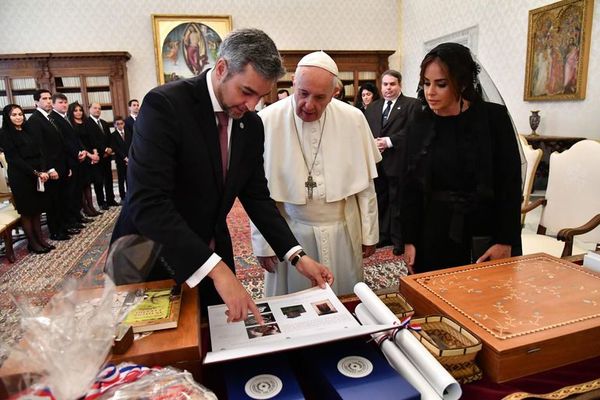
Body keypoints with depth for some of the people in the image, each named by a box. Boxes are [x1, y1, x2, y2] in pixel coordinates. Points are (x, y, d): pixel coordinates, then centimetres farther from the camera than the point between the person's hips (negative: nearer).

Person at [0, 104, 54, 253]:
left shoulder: (28, 132, 14)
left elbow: (39, 153, 7)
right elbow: (14, 159, -11)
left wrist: (43, 171, -9)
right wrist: (36, 173, -17)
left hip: (37, 175, 5)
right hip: (20, 177, -5)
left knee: (37, 209, 8)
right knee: (27, 211, 3)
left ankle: (40, 239, 15)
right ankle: (32, 242, 11)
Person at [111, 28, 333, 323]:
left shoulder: (252, 125, -2)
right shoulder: (164, 105, -21)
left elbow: (256, 196, 2)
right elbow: (147, 204, -30)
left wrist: (296, 256, -8)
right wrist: (216, 268, -35)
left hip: (212, 256, 6)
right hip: (150, 258, -5)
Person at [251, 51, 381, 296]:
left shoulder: (353, 119, -6)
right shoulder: (267, 121, -12)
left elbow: (365, 182, 2)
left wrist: (369, 233, 6)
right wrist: (262, 243, -3)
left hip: (343, 231, 2)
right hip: (290, 233, -1)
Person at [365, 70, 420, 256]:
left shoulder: (411, 104, -1)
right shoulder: (372, 107, 17)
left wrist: (388, 141, -18)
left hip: (398, 162, -5)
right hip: (376, 161, 6)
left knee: (397, 202, 2)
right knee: (380, 201, 13)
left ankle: (399, 240, 14)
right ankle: (383, 235, 26)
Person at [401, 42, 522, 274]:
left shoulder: (494, 117, -7)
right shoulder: (420, 123, 1)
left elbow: (510, 184, -6)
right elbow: (412, 186, 3)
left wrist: (506, 241, -10)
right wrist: (409, 240, 0)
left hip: (486, 232, -2)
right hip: (434, 234, 2)